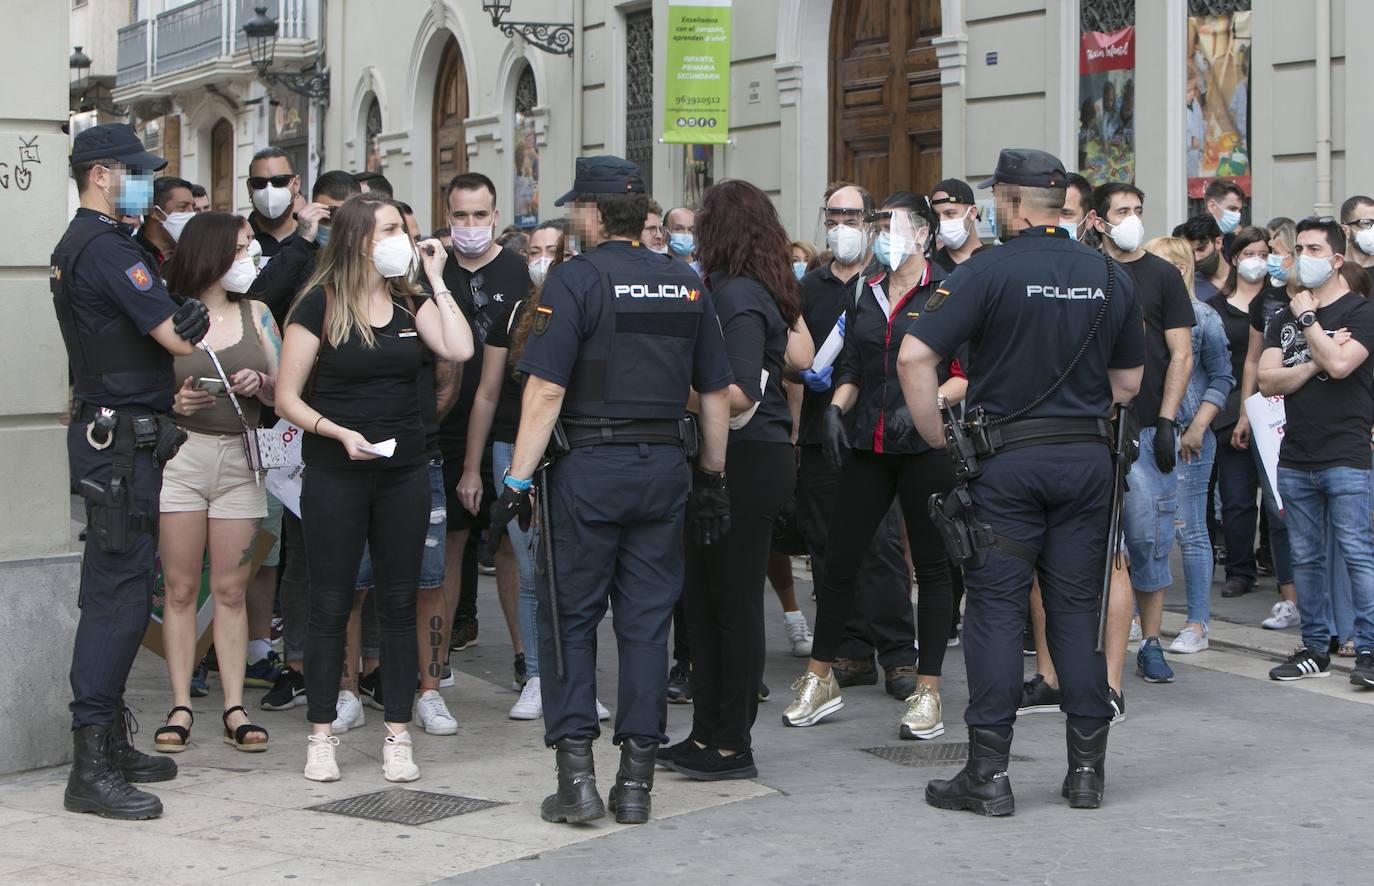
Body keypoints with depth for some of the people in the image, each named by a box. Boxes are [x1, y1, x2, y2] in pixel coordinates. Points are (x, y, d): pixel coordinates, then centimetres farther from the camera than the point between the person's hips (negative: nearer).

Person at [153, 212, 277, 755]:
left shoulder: (255, 315, 11)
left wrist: (260, 382, -9)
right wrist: (173, 402, -18)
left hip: (239, 459, 3)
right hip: (178, 453, -2)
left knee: (231, 590, 3)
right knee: (180, 589, 0)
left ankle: (235, 709, 5)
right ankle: (180, 707, 5)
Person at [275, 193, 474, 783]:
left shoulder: (411, 303, 9)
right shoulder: (319, 305, -4)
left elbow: (459, 351, -9)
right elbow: (287, 397, -4)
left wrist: (436, 279, -3)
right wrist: (339, 433, -18)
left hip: (404, 472, 4)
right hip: (335, 474, -4)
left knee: (399, 604, 6)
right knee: (330, 605, 2)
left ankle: (397, 736, 13)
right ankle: (321, 737, 11)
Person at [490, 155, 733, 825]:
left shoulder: (576, 279, -7)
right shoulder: (687, 284, 9)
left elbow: (546, 389, -13)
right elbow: (716, 393, 12)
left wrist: (518, 478, -10)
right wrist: (711, 477, 19)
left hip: (589, 467, -4)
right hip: (665, 468, 4)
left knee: (570, 619, 5)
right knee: (647, 621, 8)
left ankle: (576, 774, 1)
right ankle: (636, 780, 10)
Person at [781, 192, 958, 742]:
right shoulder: (865, 294, 14)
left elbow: (967, 375, -7)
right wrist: (835, 407, -1)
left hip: (927, 445, -5)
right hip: (868, 445, 5)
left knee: (931, 563, 2)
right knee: (839, 557, 5)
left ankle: (927, 691, 10)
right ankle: (819, 681, 17)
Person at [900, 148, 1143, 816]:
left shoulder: (987, 271, -9)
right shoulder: (1110, 277, 6)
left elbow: (914, 356, -16)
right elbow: (1129, 382, 14)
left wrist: (938, 438, -7)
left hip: (1007, 459, -4)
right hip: (1087, 457, 4)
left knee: (996, 608, 0)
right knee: (1077, 609, 9)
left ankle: (989, 772, 1)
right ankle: (1087, 767, 12)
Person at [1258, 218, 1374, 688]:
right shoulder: (1285, 317, 16)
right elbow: (1267, 381, 4)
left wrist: (1308, 317, -6)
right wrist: (1314, 365, -11)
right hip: (1295, 456, 6)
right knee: (1306, 557, 9)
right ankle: (1315, 648, 16)